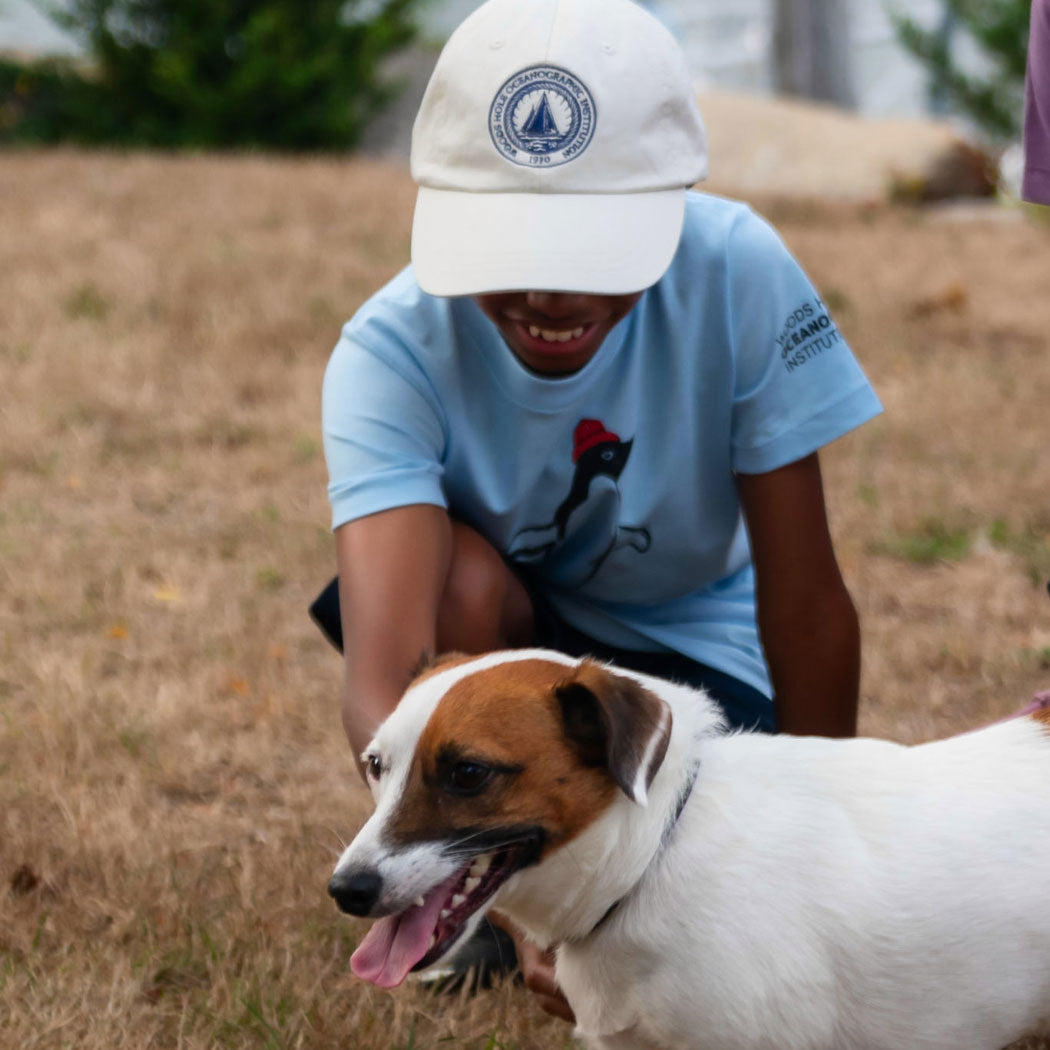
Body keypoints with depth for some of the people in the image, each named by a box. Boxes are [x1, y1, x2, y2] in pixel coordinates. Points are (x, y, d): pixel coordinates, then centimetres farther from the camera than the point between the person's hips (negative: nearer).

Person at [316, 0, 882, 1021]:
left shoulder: (738, 273, -31)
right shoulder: (392, 351, -32)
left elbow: (804, 596, -21)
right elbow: (380, 690, -45)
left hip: (690, 638, 0)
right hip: (502, 625, 0)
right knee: (459, 574, -35)